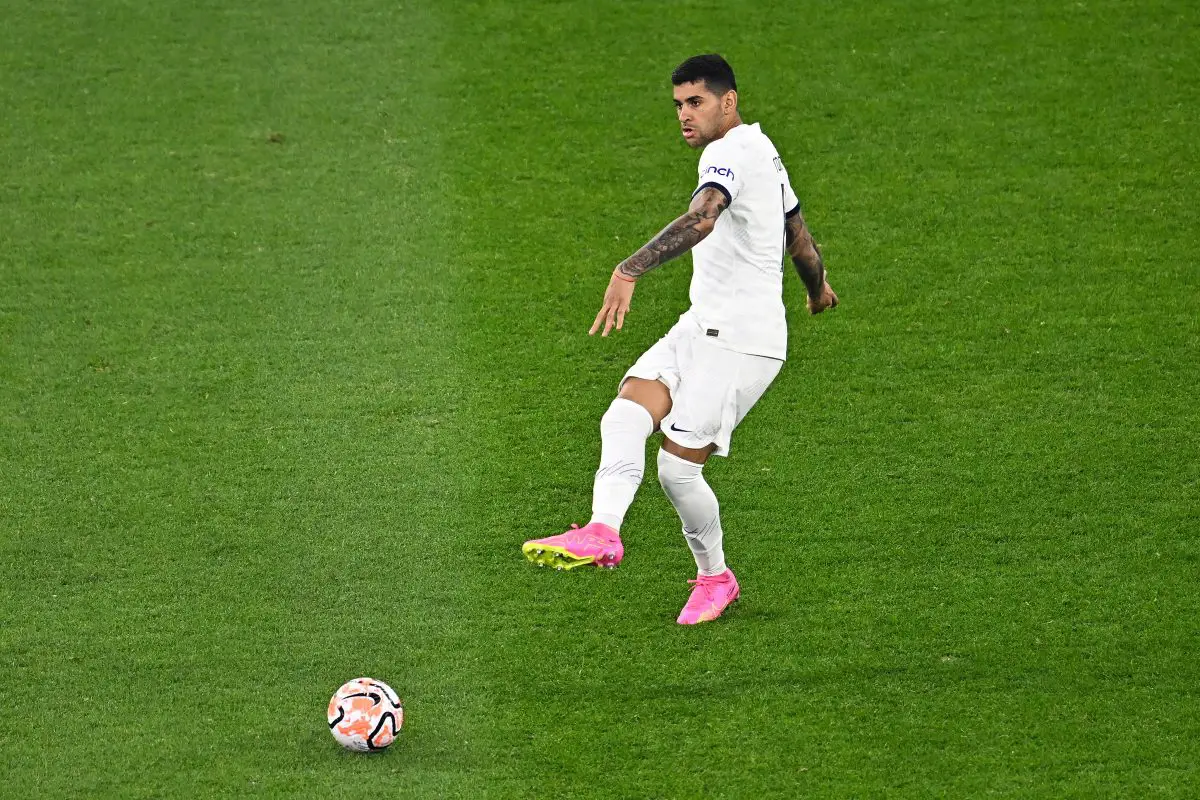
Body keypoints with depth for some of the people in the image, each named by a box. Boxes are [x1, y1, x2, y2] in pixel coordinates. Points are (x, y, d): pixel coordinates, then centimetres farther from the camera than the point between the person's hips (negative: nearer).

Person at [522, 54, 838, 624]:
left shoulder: (732, 151, -16)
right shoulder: (760, 150, 18)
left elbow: (702, 219, -35)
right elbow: (797, 229, 33)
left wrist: (631, 270, -49)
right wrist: (817, 286, 53)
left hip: (738, 341, -10)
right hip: (703, 326, 10)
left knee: (677, 466, -8)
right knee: (625, 416, -13)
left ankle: (714, 577, 15)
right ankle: (603, 531, -31)